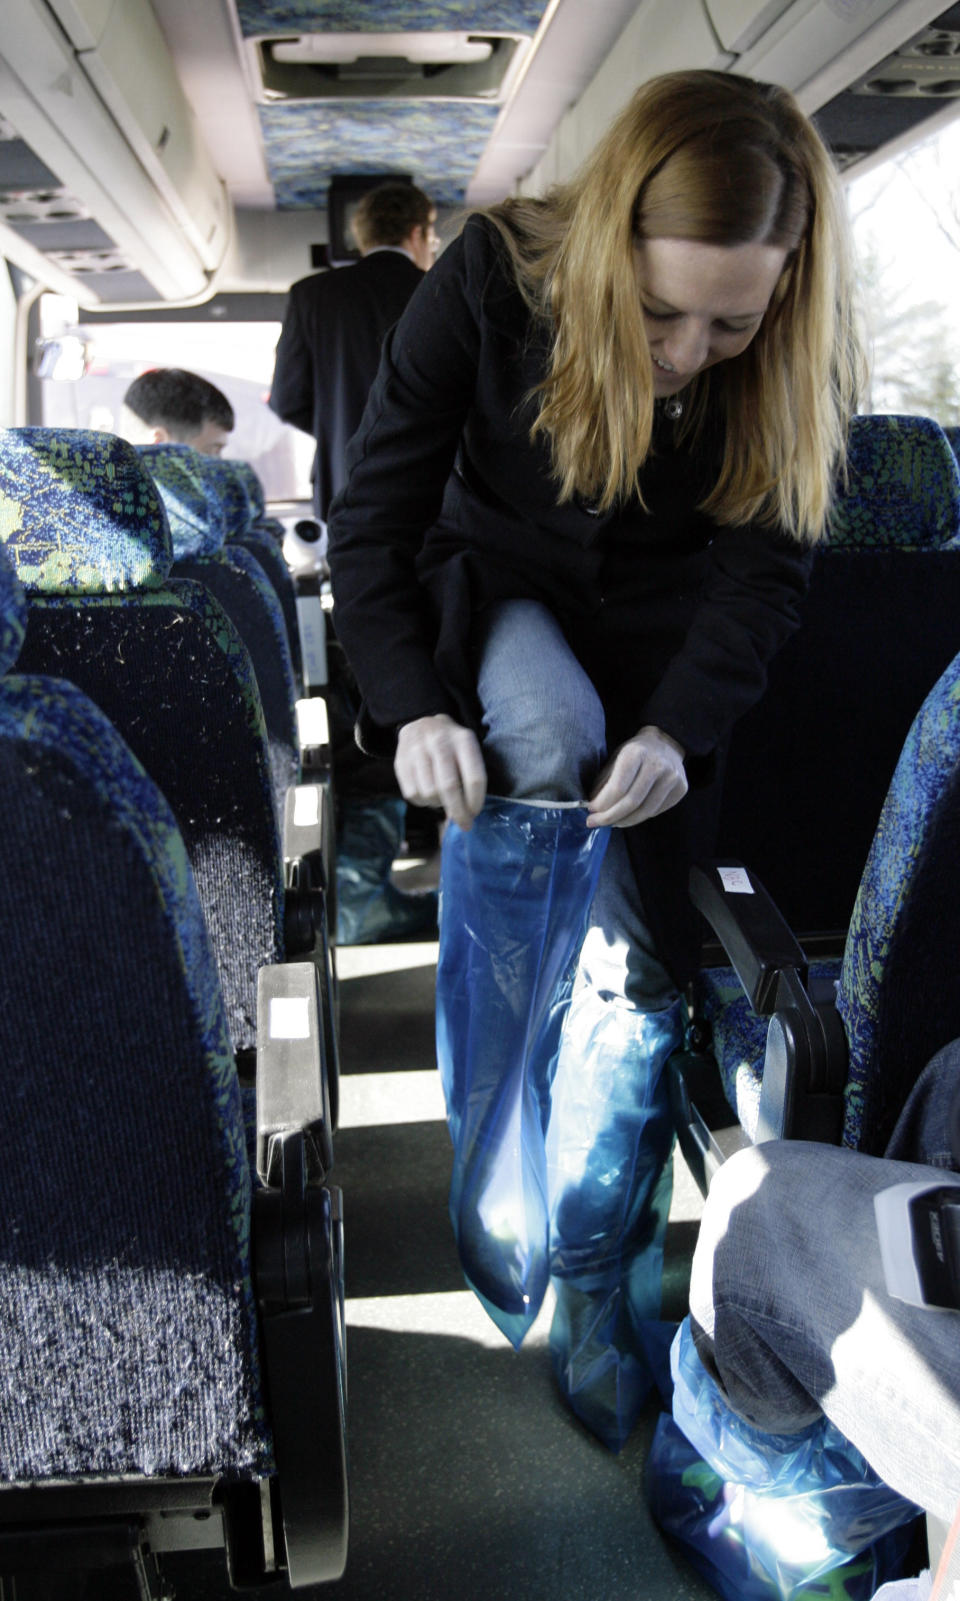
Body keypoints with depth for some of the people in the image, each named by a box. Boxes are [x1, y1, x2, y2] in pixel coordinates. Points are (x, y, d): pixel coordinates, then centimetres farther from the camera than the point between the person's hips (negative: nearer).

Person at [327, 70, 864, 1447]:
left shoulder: (797, 361, -17)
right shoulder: (493, 281, -22)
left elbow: (764, 568, -15)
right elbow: (374, 518, -19)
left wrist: (677, 730, -32)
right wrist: (415, 704, -32)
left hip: (662, 629, 2)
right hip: (501, 593, -1)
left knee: (638, 939, -11)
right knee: (549, 740, -36)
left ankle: (598, 1277, 7)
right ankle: (497, 1169, -22)